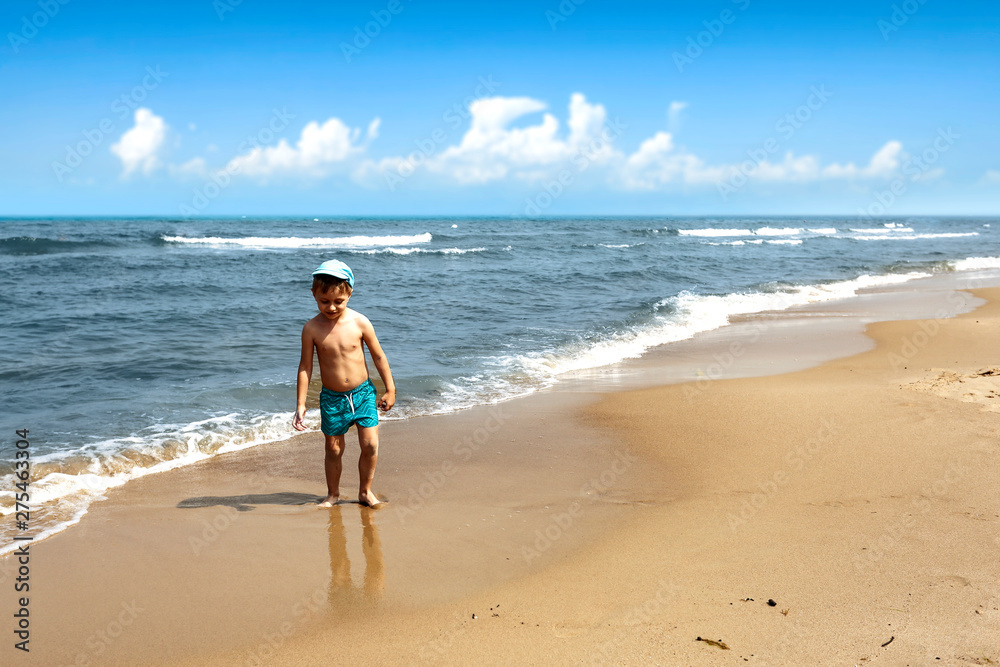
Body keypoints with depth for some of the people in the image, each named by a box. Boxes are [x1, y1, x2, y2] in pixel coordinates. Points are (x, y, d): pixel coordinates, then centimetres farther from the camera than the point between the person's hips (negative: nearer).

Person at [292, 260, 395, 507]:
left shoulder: (359, 323, -11)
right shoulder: (312, 329, -11)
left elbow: (378, 356, 0)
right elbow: (305, 367, -4)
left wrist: (390, 389, 4)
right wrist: (301, 404, -5)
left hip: (363, 393, 0)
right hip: (331, 398, 0)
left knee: (370, 444, -5)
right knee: (334, 449, 9)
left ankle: (365, 491, 16)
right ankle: (333, 494, 29)